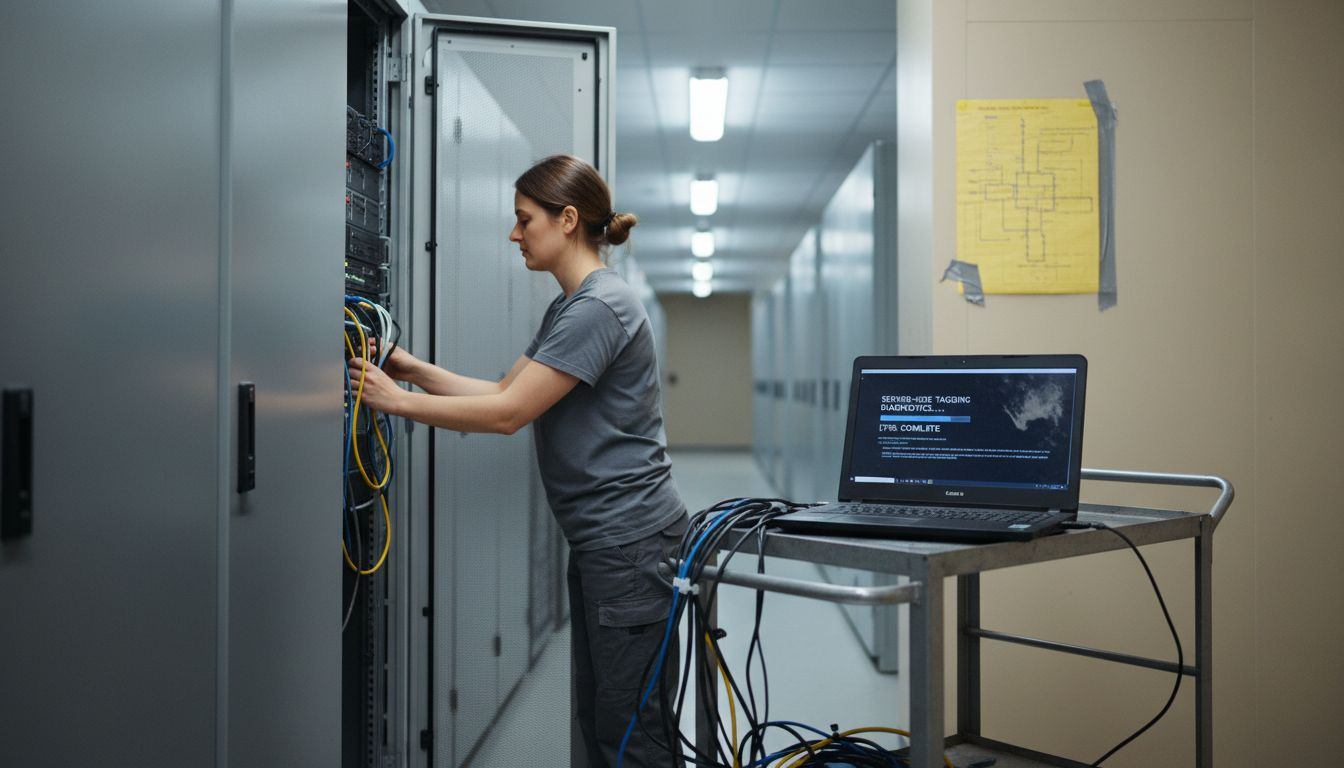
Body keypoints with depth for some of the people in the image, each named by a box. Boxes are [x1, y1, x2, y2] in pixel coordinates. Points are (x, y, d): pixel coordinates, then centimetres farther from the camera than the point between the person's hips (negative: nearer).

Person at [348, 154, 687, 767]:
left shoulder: (599, 308, -18)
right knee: (595, 716, 16)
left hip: (631, 540, -10)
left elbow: (507, 413, -20)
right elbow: (505, 391, 12)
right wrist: (415, 369, 2)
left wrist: (396, 399, -12)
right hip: (597, 542, 10)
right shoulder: (567, 307, 15)